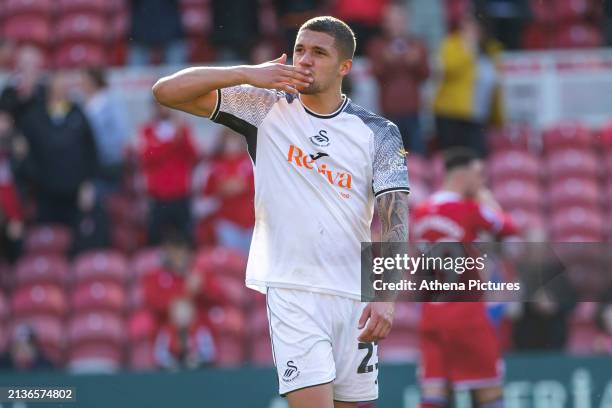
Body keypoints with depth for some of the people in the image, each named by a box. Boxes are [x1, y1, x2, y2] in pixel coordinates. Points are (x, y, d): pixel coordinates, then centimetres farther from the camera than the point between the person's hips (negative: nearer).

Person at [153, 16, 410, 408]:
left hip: (356, 298, 2)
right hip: (291, 292, -2)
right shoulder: (265, 108, 3)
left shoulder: (379, 133, 2)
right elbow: (167, 91, 0)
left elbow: (395, 215, -7)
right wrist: (248, 74, -12)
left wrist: (386, 295, -21)